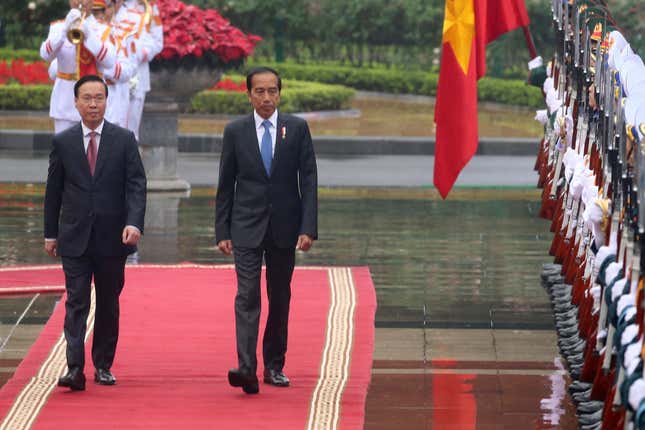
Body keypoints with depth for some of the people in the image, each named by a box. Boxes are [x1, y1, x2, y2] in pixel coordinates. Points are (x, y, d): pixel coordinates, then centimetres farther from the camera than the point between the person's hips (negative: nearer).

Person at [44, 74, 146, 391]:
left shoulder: (124, 140, 2)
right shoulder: (62, 142, 4)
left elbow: (136, 184, -3)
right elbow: (53, 190, 9)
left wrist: (134, 223, -18)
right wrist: (50, 233, 8)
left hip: (112, 237, 0)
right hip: (74, 237, 0)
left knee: (108, 303, 8)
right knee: (76, 302, -8)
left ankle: (103, 365, 19)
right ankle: (75, 368, -15)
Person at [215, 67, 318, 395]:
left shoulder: (297, 129, 2)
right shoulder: (235, 132, 2)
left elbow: (308, 180, 0)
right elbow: (225, 185, 5)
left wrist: (308, 228, -8)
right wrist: (222, 232, 1)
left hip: (284, 228, 1)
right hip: (247, 228, -1)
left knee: (280, 298, 10)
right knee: (247, 296, -12)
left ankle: (274, 365, 21)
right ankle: (246, 368, -21)